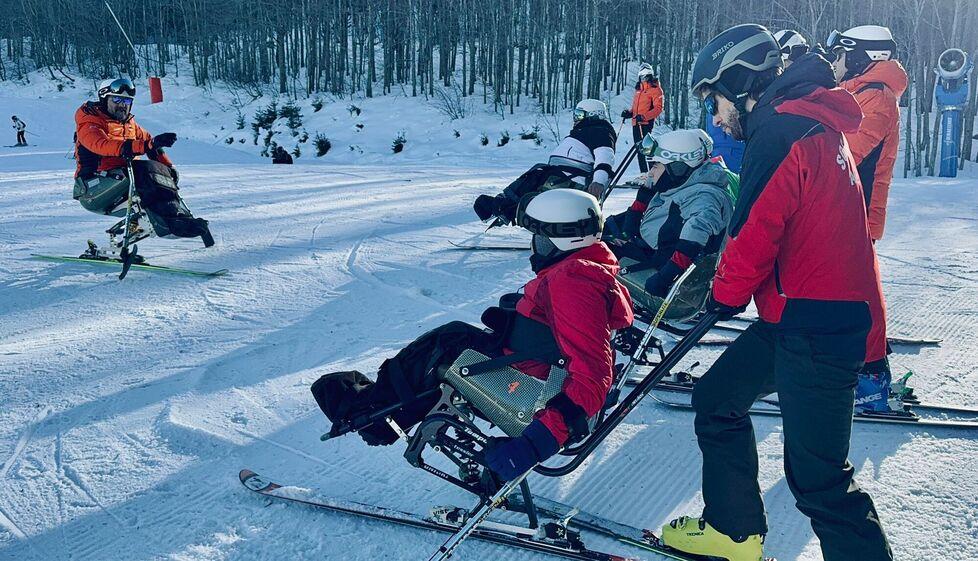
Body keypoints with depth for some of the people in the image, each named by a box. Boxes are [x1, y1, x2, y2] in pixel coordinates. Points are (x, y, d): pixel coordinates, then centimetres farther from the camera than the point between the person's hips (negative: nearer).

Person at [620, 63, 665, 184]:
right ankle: (644, 173, 17)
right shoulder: (638, 89, 20)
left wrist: (643, 117, -23)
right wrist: (629, 112, 7)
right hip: (636, 123, 8)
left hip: (646, 123, -8)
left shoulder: (655, 89, -4)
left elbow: (658, 108, -12)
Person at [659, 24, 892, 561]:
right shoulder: (811, 123, 15)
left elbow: (755, 233, -18)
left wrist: (724, 294, 0)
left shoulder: (780, 131, -16)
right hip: (795, 314, 10)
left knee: (816, 476, -6)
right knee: (716, 398, 19)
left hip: (816, 327, -10)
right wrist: (735, 289, 13)